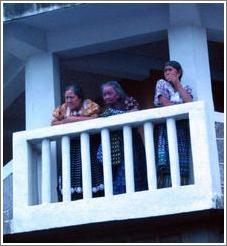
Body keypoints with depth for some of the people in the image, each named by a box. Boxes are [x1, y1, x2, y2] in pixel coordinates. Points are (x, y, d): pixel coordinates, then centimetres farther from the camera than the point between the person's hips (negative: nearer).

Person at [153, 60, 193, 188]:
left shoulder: (186, 88, 19)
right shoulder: (161, 83, 13)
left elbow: (190, 104, -2)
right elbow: (165, 104, -2)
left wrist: (178, 84, 2)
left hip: (182, 129, 2)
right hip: (166, 127, -2)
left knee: (181, 164, -9)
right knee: (167, 163, -16)